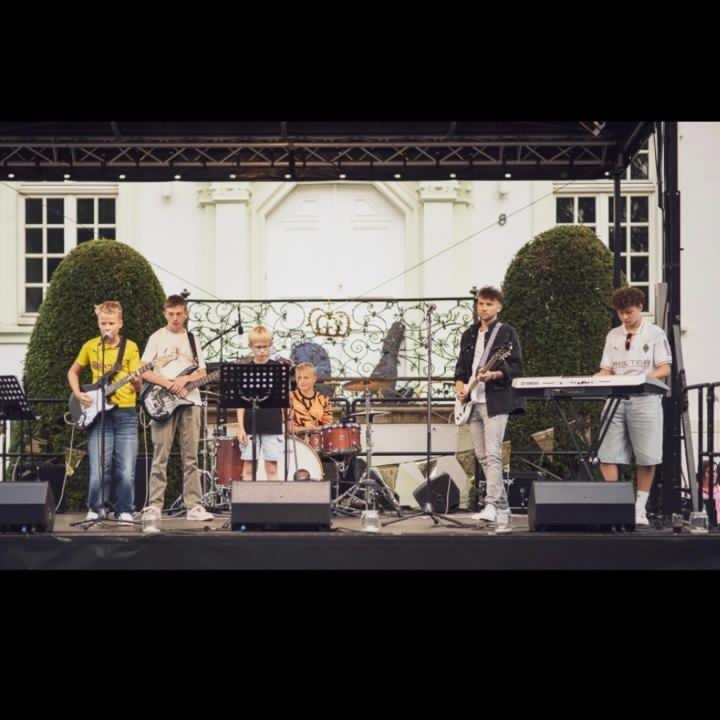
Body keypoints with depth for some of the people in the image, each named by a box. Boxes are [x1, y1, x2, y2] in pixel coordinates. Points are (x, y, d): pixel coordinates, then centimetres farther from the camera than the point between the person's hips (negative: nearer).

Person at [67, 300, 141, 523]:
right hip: (98, 414, 1)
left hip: (125, 413, -1)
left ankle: (125, 510, 10)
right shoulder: (90, 346, 7)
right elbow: (72, 372, 21)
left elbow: (137, 387, -1)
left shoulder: (130, 347, 2)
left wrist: (136, 380, -24)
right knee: (99, 469, -5)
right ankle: (96, 508, 13)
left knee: (126, 470, -5)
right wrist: (78, 394, 4)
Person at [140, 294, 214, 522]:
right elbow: (144, 371, -2)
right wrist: (169, 384, -13)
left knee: (190, 457, 1)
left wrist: (184, 379, -9)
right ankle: (154, 506, -3)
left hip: (189, 400, 3)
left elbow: (202, 373, 11)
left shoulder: (192, 340, 15)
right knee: (160, 457, -5)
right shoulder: (157, 338, 6)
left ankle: (193, 506, 1)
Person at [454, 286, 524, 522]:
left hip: (495, 400, -7)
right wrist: (459, 384, 4)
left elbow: (516, 367, -7)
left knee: (492, 454, -16)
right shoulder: (469, 334, 17)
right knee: (482, 456, 10)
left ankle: (491, 505, -22)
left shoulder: (506, 332, -1)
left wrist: (494, 374, -21)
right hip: (473, 401, 7)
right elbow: (461, 364, 22)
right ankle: (501, 500, 19)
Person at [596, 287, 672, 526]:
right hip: (616, 399, 3)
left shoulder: (655, 334, 4)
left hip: (645, 400, -3)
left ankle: (640, 508, 6)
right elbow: (607, 370, 14)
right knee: (607, 456, -5)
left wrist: (644, 378, -20)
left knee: (646, 459, -3)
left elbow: (664, 369, -2)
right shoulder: (613, 335, 15)